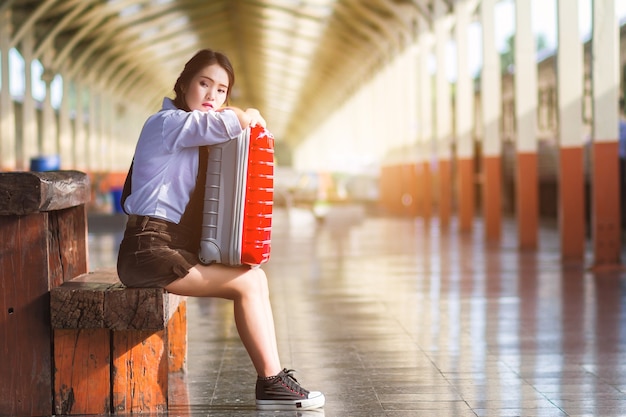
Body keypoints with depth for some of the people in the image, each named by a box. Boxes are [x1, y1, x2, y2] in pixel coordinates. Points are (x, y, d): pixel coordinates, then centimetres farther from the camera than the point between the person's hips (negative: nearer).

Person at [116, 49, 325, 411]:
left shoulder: (192, 134, 22)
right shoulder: (169, 122, -9)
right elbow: (229, 123, -25)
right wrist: (250, 117, -3)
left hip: (175, 245, 9)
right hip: (150, 249, -9)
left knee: (256, 279, 2)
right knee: (248, 283, -12)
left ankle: (273, 379, 0)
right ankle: (271, 382, -5)